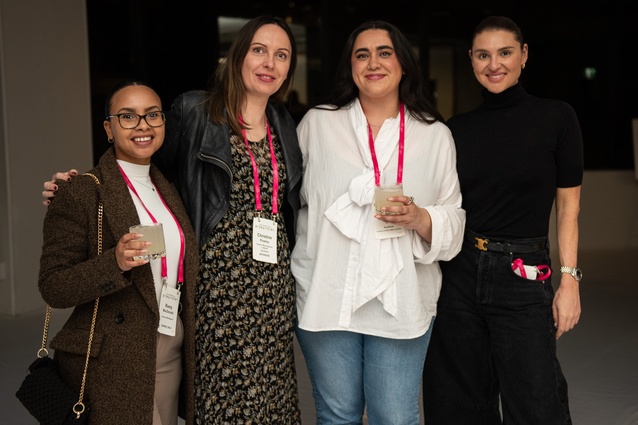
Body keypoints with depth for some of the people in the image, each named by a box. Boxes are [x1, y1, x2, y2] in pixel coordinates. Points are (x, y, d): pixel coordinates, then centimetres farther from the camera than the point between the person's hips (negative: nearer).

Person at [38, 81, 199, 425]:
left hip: (171, 356, 6)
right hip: (113, 367, -6)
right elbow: (52, 289, -12)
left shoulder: (168, 190, 11)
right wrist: (115, 263, -26)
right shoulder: (79, 194, -10)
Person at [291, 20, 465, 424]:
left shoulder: (436, 135, 7)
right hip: (326, 297, 1)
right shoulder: (316, 123, 7)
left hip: (401, 302, 0)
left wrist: (420, 219, -14)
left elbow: (454, 221, 7)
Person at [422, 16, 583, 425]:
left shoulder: (556, 118, -2)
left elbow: (568, 205, -1)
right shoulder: (458, 128, 7)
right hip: (458, 273, 4)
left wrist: (569, 279, -6)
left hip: (525, 276, -3)